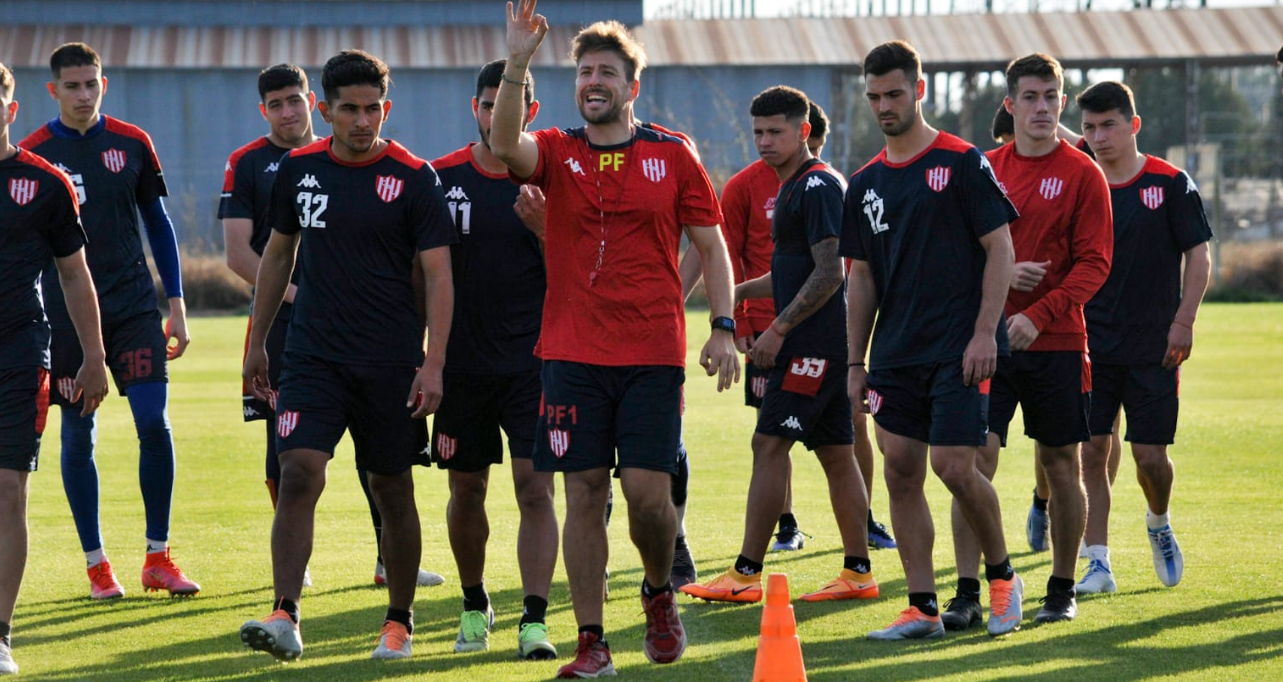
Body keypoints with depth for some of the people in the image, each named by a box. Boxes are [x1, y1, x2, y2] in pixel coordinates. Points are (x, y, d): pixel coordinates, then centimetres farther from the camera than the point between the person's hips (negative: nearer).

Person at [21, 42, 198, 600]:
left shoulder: (132, 145, 5)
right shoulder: (33, 154, 0)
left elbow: (158, 223, 12)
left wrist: (175, 303, 9)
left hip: (133, 302, 1)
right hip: (66, 314, -1)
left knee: (154, 420, -9)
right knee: (79, 433, 1)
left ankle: (157, 558, 1)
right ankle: (96, 563, 11)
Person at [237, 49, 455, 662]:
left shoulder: (413, 178, -6)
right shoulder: (298, 169, 5)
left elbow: (438, 274, -6)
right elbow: (278, 254, 17)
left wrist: (433, 365, -14)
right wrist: (257, 342, 17)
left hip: (389, 362, -2)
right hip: (311, 354, 2)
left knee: (392, 490, 7)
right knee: (299, 472, -14)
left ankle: (399, 620, 22)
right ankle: (285, 617, -19)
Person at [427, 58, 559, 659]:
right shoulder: (440, 178, 3)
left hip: (533, 357, -2)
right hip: (463, 358, 2)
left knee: (535, 486, -10)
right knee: (466, 489, 9)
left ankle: (535, 620, -10)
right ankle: (474, 604, 28)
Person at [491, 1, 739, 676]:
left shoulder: (673, 156, 5)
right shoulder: (556, 152, 6)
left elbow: (711, 245, 9)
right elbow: (505, 145, -17)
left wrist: (724, 328, -1)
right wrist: (517, 63, -29)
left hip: (653, 354, -1)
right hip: (573, 353, 1)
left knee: (648, 490, -6)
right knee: (583, 493, 0)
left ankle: (658, 592, 24)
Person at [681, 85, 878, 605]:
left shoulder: (818, 186, -13)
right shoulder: (793, 187, 18)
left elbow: (829, 274, -19)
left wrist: (778, 329, -19)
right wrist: (741, 290, 17)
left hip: (812, 342, -10)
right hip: (821, 345, 10)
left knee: (769, 445, -10)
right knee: (835, 451, 10)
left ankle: (746, 574, -10)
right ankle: (858, 572, 13)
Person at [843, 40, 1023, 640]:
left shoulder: (962, 163, -4)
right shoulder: (865, 184, 12)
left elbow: (999, 251, -6)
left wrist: (985, 333, -15)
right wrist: (855, 363, 12)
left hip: (959, 349, -6)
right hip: (896, 354, 6)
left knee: (954, 467, -12)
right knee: (901, 472, 1)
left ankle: (1002, 574, 11)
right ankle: (922, 608, 7)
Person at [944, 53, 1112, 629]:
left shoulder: (1081, 174, -1)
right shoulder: (984, 169, 7)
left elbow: (1094, 262, -7)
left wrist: (1039, 315, -18)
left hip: (1056, 343, -1)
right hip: (988, 340, 1)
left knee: (1061, 464, 7)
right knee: (975, 458, -8)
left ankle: (1062, 589, 20)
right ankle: (967, 594, -7)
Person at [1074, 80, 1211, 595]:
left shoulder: (1171, 184, -3)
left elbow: (1198, 256, -1)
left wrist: (1183, 322, -10)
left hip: (1154, 346, -2)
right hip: (1092, 346, 2)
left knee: (1150, 455, -2)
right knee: (1091, 452, -5)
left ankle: (1159, 526, 30)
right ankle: (1098, 565, 0)